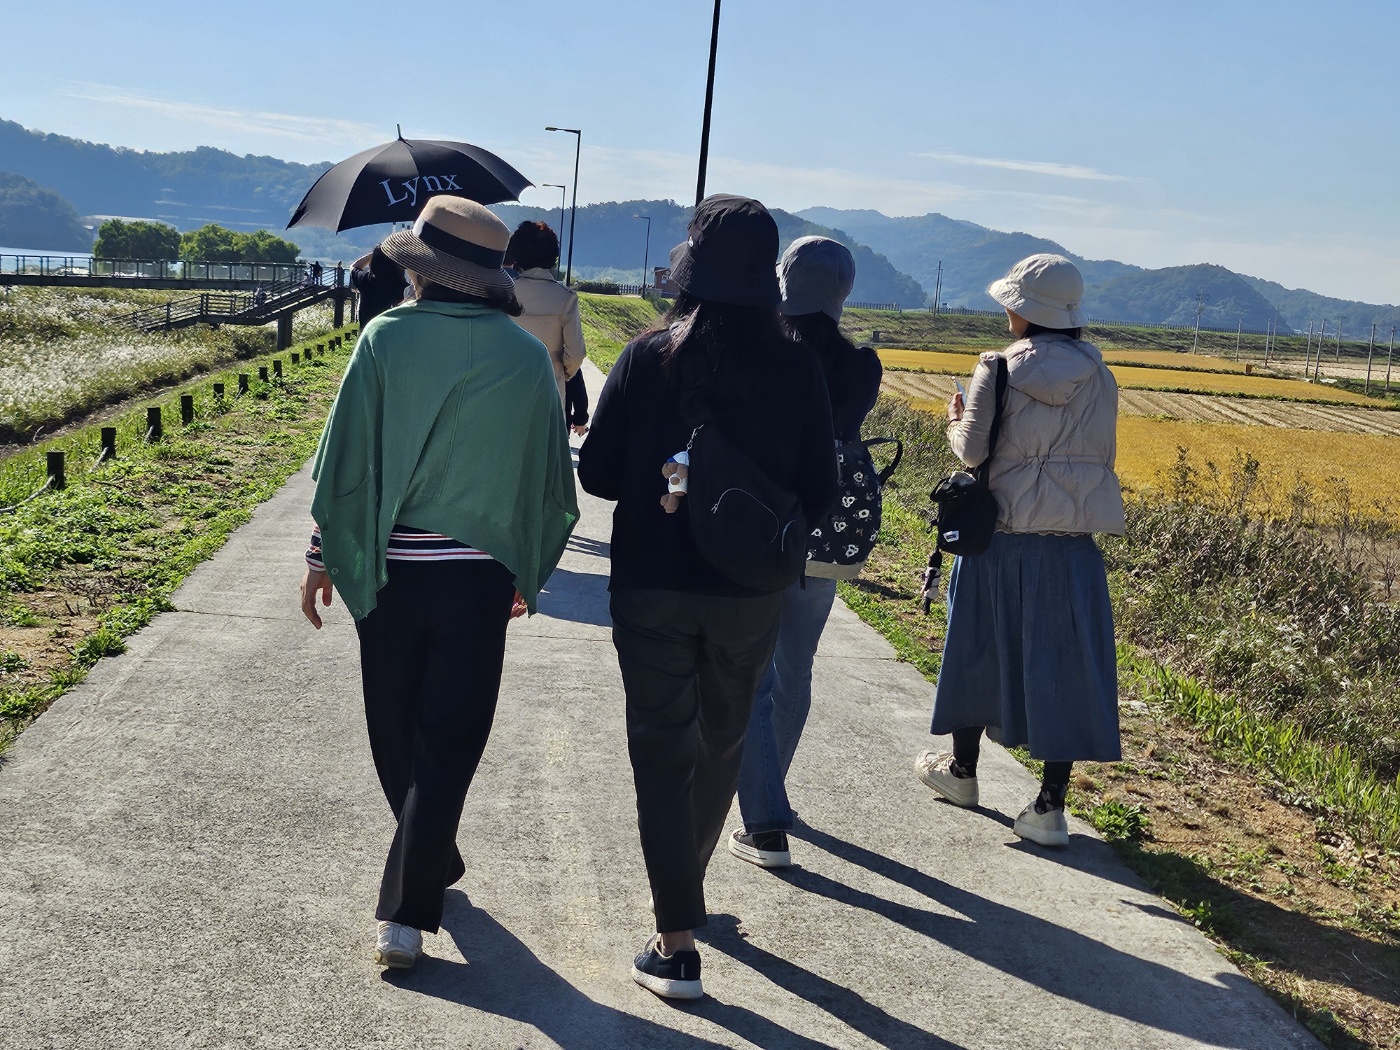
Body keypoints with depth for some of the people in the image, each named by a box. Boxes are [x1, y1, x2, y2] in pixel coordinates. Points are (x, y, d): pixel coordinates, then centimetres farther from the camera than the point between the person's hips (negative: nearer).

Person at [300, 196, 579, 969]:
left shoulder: (386, 338, -7)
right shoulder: (525, 356, -2)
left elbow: (345, 456, -5)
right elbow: (549, 474, 5)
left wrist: (324, 556, 6)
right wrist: (527, 571, 17)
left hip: (388, 569, 0)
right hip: (480, 577, 0)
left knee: (397, 737, 19)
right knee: (448, 744, 5)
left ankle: (432, 864, 38)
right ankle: (406, 912, 3)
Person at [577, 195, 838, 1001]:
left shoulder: (649, 357, -11)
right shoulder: (798, 368, -8)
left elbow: (598, 474, -8)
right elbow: (819, 496, -4)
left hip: (653, 584, -2)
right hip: (751, 594, 2)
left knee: (663, 751, 5)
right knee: (722, 744, 22)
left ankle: (679, 944, 1)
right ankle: (689, 880, 43)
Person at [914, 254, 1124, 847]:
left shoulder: (999, 369, -9)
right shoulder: (1098, 375, 3)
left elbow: (972, 450, -9)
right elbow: (1104, 455, 8)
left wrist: (955, 422, 11)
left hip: (1003, 536, -2)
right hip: (1071, 544, 3)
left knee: (979, 651, 16)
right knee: (1061, 666, 5)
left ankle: (962, 769, 34)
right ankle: (1050, 806, 4)